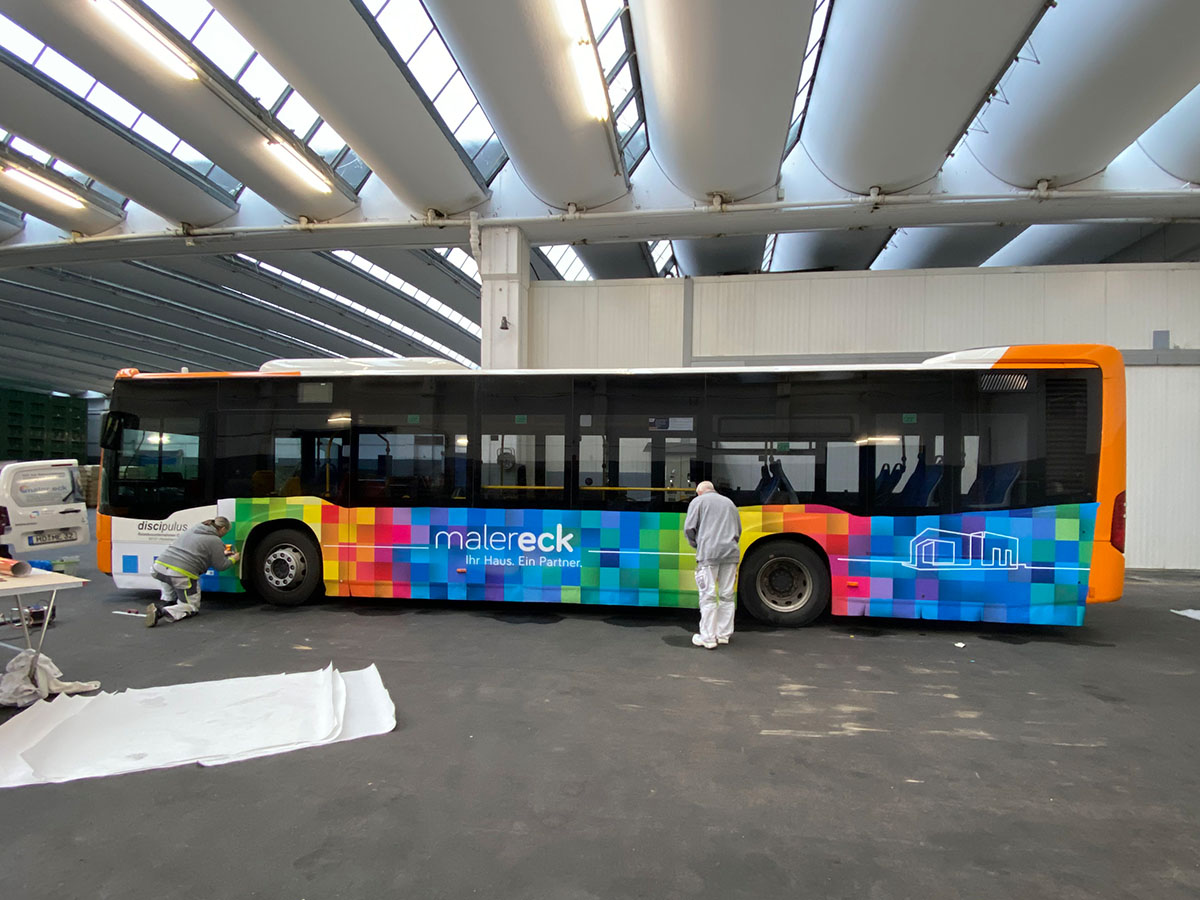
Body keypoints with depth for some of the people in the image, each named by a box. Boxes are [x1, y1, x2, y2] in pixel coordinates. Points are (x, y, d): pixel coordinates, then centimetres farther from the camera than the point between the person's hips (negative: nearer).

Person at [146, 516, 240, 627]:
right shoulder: (216, 541, -1)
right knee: (192, 607, 7)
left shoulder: (192, 530, 23)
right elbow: (220, 566, 5)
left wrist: (222, 554, 43)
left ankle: (161, 603, -2)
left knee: (169, 599, 31)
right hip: (181, 574, -7)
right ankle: (162, 612, -17)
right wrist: (233, 559, 25)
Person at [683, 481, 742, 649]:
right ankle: (724, 635, 17)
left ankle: (708, 638, -1)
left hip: (709, 553, -4)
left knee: (708, 596, -2)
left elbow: (689, 528, 0)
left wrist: (696, 544, 16)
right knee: (727, 595, 11)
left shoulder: (698, 501, 7)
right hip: (730, 553, 5)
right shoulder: (729, 502, 22)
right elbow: (738, 529, 22)